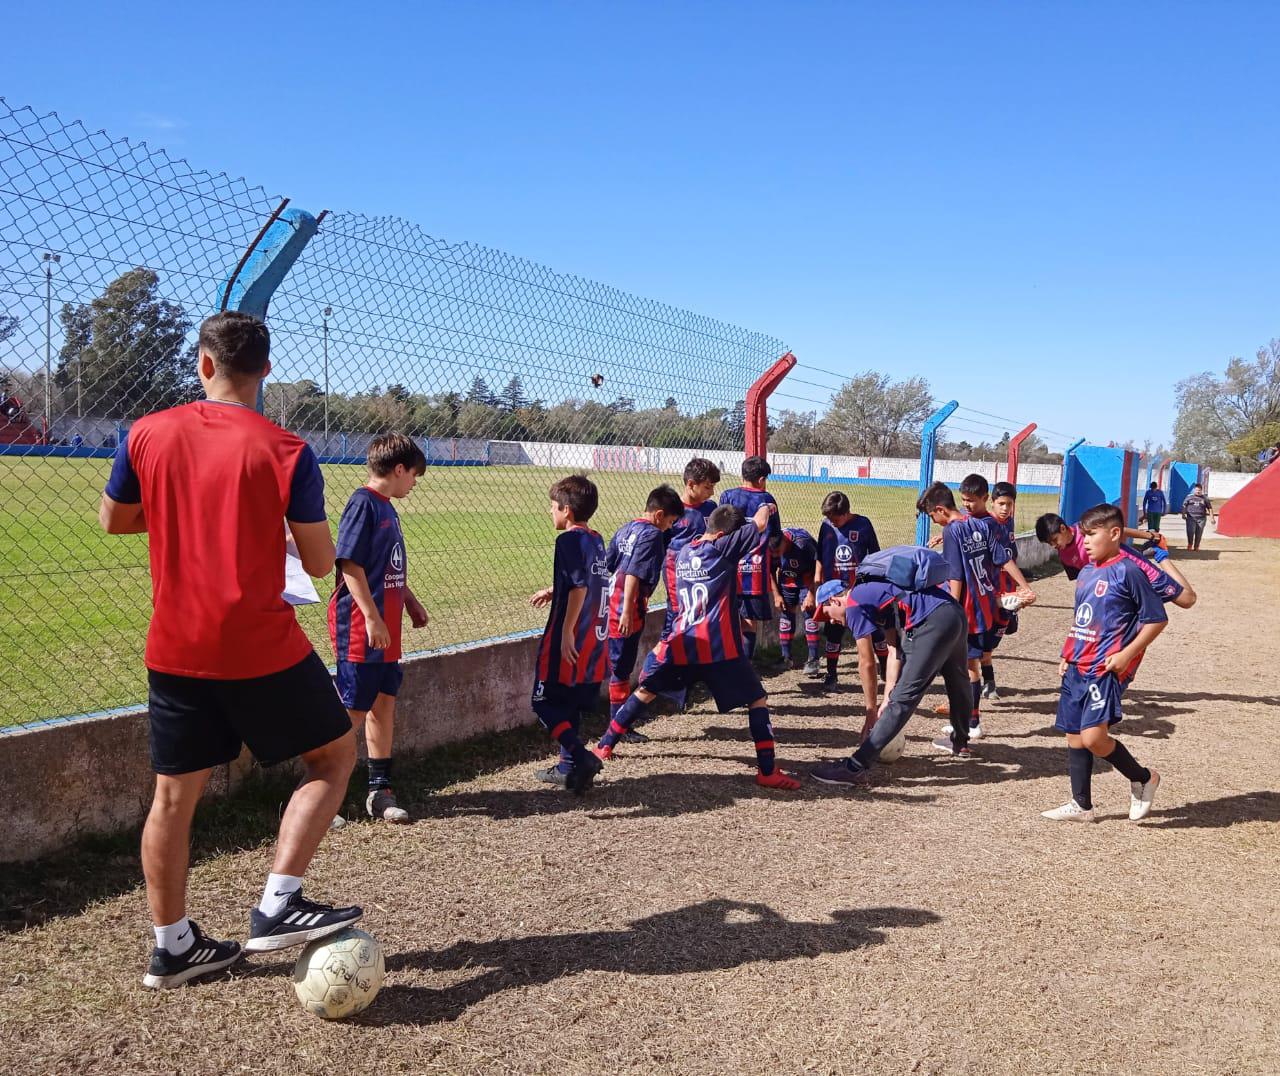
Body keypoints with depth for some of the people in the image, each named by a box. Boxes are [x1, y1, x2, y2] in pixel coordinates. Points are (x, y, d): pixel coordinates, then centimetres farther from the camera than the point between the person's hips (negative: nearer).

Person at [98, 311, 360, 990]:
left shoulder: (146, 435, 0)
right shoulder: (286, 452, -11)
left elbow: (112, 520, 16)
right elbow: (320, 564, -7)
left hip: (173, 649, 5)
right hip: (262, 649, -4)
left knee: (174, 794, 13)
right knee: (335, 753, 12)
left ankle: (172, 947, 24)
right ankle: (278, 906, 3)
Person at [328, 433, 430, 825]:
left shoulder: (387, 508, 15)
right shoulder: (363, 503, -13)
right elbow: (350, 565, -19)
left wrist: (410, 601, 26)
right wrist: (372, 618, -22)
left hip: (385, 628, 9)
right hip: (360, 625, -9)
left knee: (384, 703, 12)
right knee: (353, 711, -4)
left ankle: (380, 792, 21)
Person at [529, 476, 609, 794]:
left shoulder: (570, 540, -14)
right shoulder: (596, 540, 12)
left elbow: (579, 587, -22)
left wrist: (566, 632, -21)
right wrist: (554, 592, 31)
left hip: (569, 642, -9)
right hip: (594, 640, 9)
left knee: (545, 702, -1)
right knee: (570, 704, 18)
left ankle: (581, 756, -14)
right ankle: (568, 767, 24)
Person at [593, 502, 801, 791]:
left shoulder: (683, 554, 15)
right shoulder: (722, 548, -5)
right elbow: (759, 524, -7)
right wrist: (767, 508, 15)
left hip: (681, 643, 6)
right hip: (717, 646, -6)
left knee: (645, 691, 22)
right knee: (757, 700, 4)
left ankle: (604, 746, 25)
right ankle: (767, 772, -3)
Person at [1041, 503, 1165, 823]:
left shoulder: (1128, 571, -10)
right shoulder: (1085, 573, 14)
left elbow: (1157, 619, -8)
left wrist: (1127, 654, -15)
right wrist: (1067, 656, 16)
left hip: (1107, 668, -8)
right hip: (1077, 667, 8)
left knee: (1093, 736, -17)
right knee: (1074, 736, 9)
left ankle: (1143, 778, 8)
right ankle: (1081, 805, 20)